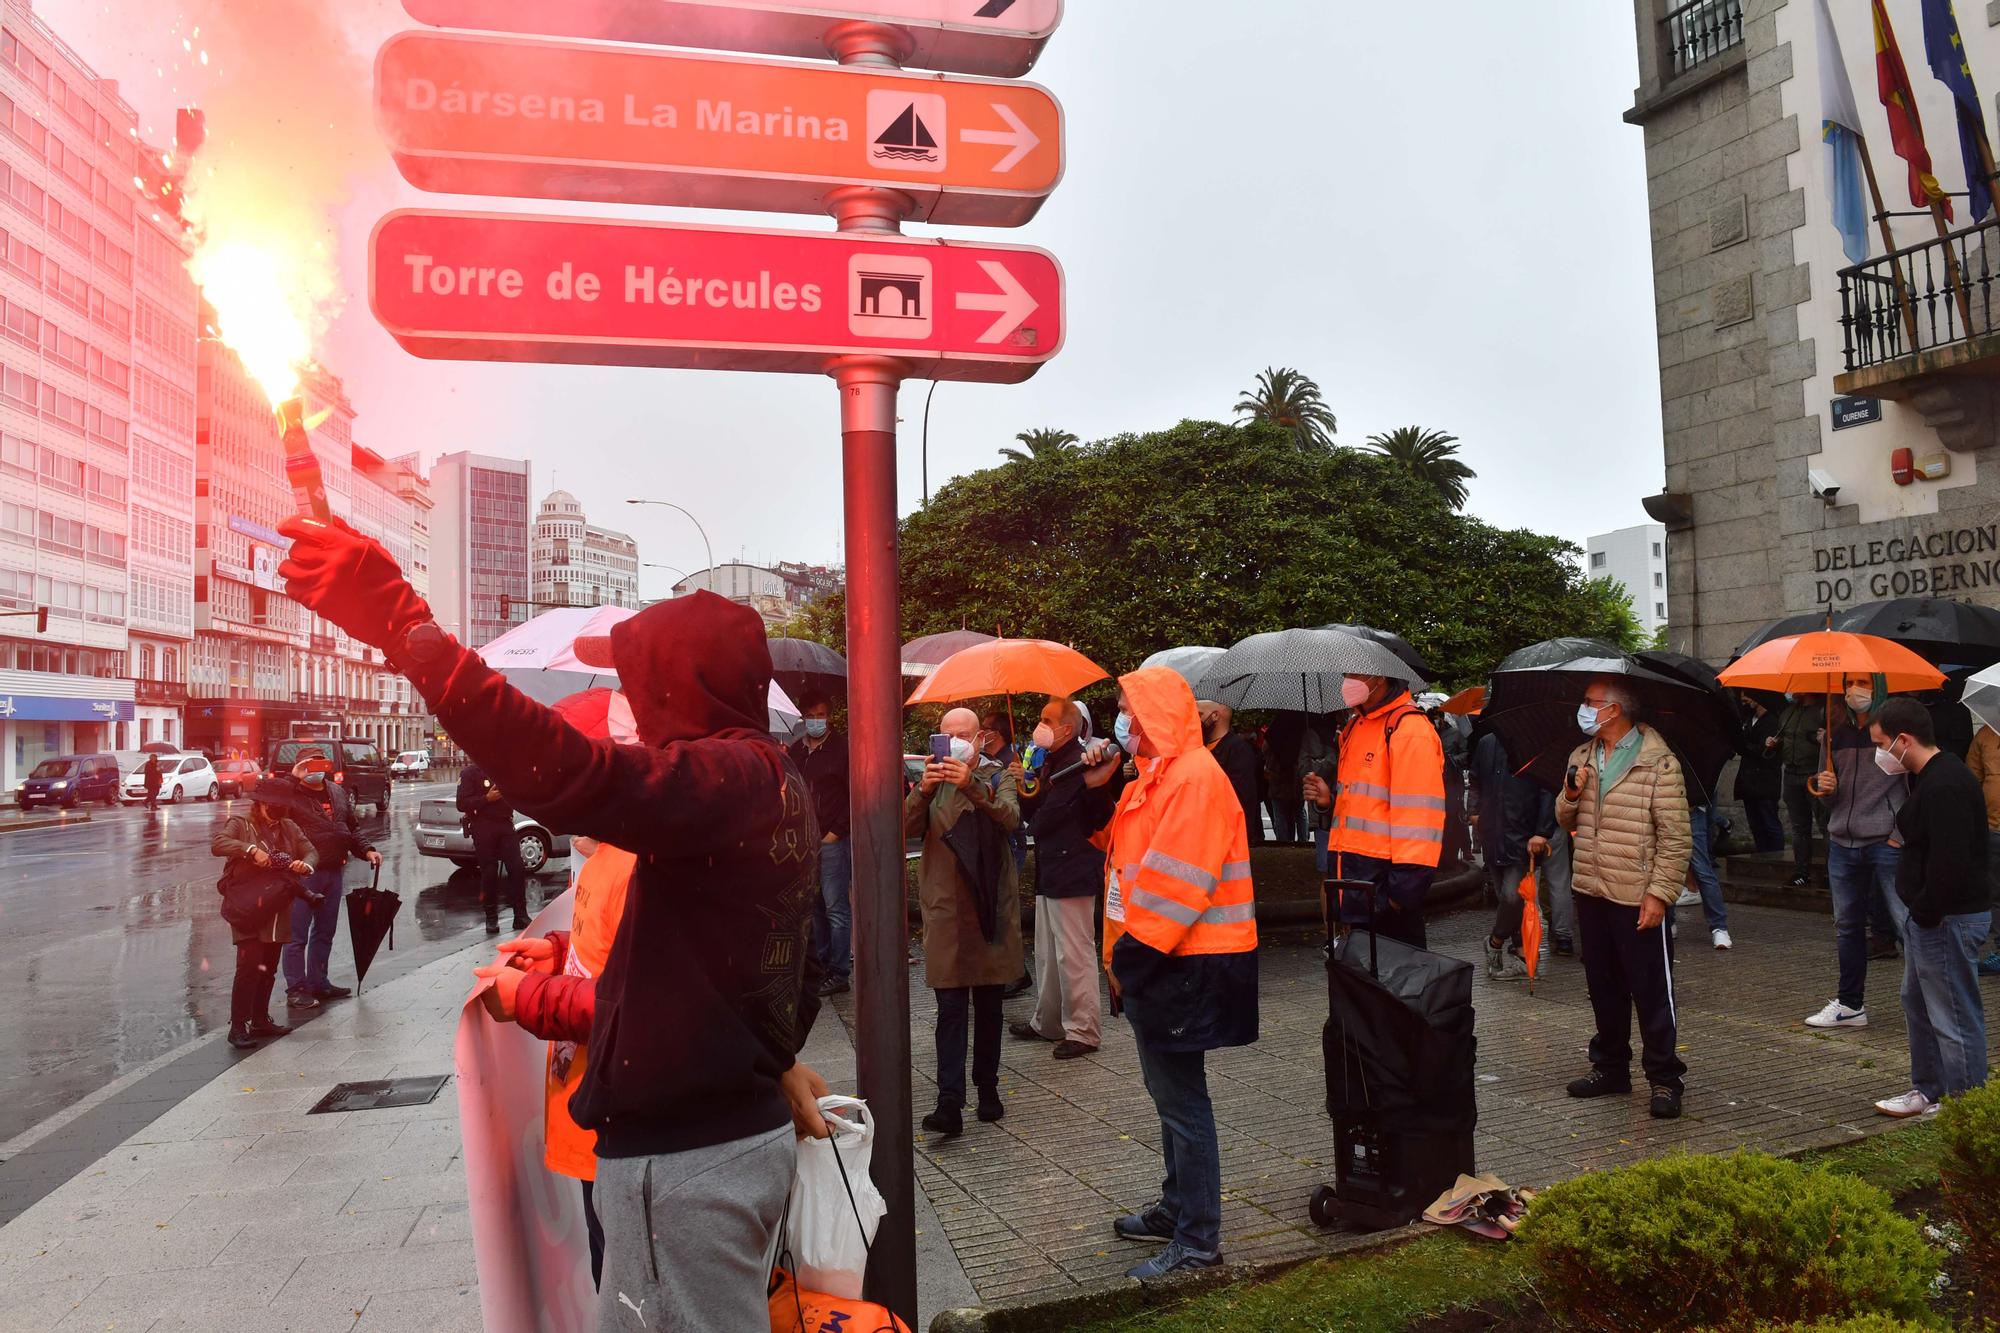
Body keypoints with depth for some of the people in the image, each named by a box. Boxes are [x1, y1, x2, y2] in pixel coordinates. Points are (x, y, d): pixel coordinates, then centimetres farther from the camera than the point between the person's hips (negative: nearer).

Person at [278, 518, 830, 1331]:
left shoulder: (727, 778, -20)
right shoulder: (774, 779, 11)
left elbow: (571, 775, -37)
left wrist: (403, 626, -36)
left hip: (684, 1158, -10)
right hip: (747, 1126, 10)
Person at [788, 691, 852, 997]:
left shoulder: (842, 748, -5)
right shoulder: (796, 750, 12)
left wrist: (835, 832, -9)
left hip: (833, 841, -6)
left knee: (836, 908, -4)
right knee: (814, 907, 10)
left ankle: (839, 973, 0)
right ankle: (821, 964, 19)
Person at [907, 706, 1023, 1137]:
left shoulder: (998, 777, 6)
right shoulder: (931, 782, 10)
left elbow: (1011, 817, -16)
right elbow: (908, 828, -7)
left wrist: (971, 785, -33)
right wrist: (924, 790, -26)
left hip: (992, 908, 0)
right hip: (945, 909, 0)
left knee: (989, 1005, 10)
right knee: (950, 1009, -5)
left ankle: (987, 1087, 23)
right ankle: (949, 1103, -9)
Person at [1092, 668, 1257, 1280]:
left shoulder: (1194, 776, -18)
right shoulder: (1155, 775, 13)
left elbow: (1178, 883, -23)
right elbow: (1126, 856, 16)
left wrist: (1132, 953, -19)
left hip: (1184, 967, -10)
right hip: (1154, 960, 10)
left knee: (1182, 1099, -1)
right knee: (1170, 1093, 20)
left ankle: (1198, 1240, 11)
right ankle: (1177, 1206, 35)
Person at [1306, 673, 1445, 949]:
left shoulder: (1409, 729, -13)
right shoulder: (1355, 726, 16)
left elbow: (1420, 811, -18)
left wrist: (1407, 884, -21)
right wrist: (1329, 800, 6)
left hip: (1384, 872, -8)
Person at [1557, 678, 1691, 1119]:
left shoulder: (1658, 763, -10)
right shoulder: (1581, 757, 11)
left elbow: (1676, 837, -11)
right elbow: (1567, 822, 16)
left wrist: (1660, 893, -16)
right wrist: (1570, 796, -5)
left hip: (1637, 897, -6)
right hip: (1590, 892, 7)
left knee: (1651, 989, 2)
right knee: (1603, 986, 16)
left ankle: (1665, 1078, 14)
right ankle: (1610, 1066, 28)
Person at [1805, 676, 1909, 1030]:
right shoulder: (1839, 733, 14)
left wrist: (1903, 833, -14)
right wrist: (1822, 785, 0)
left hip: (1886, 842, -6)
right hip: (1842, 842, 6)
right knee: (1847, 926, 11)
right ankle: (1850, 1004, 21)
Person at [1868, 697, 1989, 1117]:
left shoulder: (1945, 787, -23)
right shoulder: (1930, 777, 11)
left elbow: (1950, 863, -27)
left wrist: (1925, 911, -17)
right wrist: (1917, 910, 11)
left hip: (1947, 920, -11)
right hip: (1927, 914, 11)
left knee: (1955, 1017, -1)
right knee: (1917, 1003, 22)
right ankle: (1929, 1090, 35)